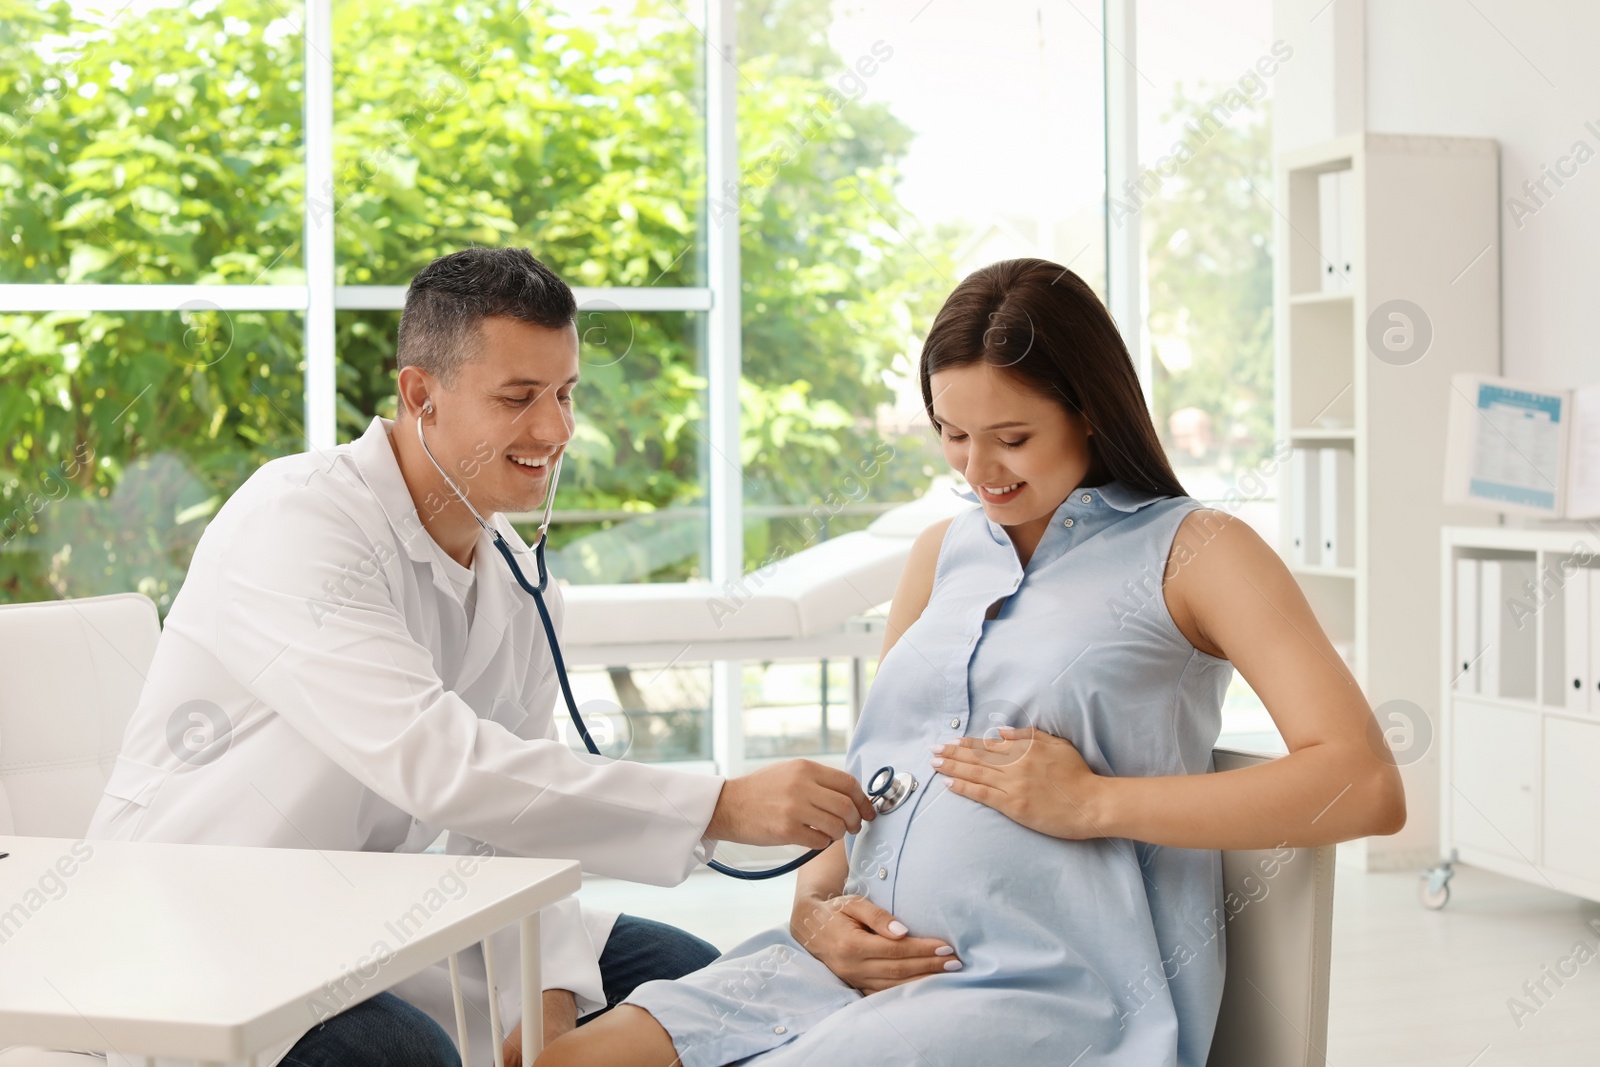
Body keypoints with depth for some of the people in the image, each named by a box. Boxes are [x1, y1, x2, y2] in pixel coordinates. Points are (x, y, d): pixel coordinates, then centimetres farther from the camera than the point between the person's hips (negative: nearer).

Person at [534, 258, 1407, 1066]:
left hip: (1049, 990, -6)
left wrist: (1094, 802, -11)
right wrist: (813, 906, 4)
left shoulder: (1192, 551, 2)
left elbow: (1365, 788, -9)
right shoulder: (941, 554, 22)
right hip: (866, 963, 6)